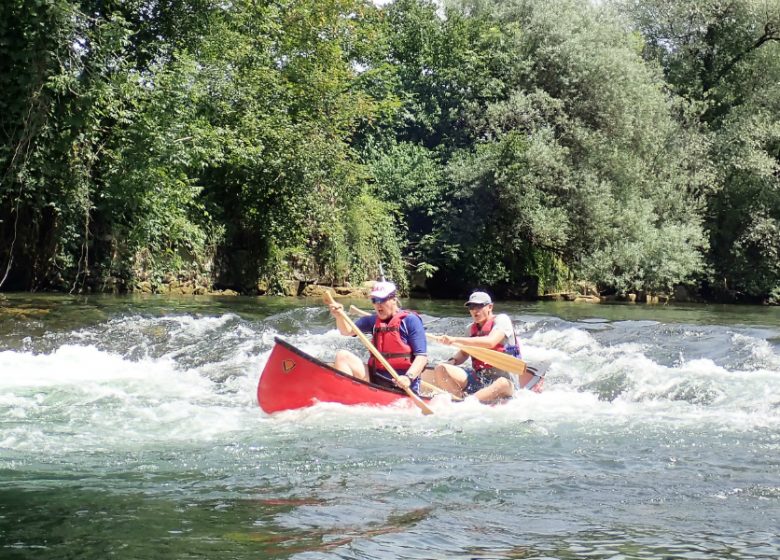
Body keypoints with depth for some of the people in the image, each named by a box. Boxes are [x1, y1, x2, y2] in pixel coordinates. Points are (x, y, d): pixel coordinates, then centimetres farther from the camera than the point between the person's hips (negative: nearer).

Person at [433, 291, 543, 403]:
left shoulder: (501, 319, -6)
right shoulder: (472, 328, 14)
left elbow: (490, 342, -24)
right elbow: (464, 353, 20)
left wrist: (455, 339, -25)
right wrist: (452, 361, -5)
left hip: (501, 377, -6)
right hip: (476, 378, 6)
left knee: (503, 384, -42)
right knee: (440, 369, -12)